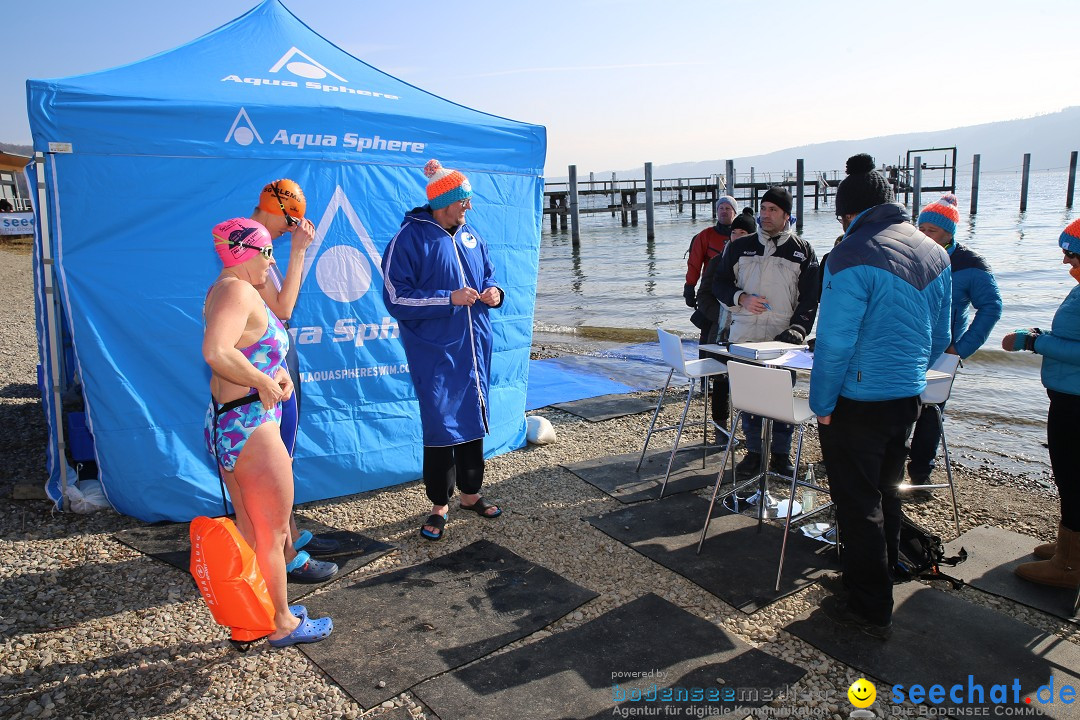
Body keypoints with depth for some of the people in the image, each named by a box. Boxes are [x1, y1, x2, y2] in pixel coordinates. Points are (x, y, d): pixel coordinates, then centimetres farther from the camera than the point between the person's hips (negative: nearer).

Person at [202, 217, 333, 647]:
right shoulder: (238, 291, -18)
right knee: (273, 534, 5)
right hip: (249, 425, -10)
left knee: (249, 528, 21)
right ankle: (282, 624, 21)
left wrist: (275, 372, 6)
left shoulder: (225, 289, 14)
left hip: (226, 421, 10)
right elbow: (216, 353, -34)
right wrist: (264, 382, -21)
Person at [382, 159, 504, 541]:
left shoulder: (469, 234, 9)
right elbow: (396, 298, -14)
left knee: (473, 419, 14)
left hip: (474, 347, 6)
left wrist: (493, 292, -3)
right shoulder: (409, 240, -11)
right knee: (440, 425, -2)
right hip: (434, 351, -6)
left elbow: (487, 274, 21)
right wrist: (448, 299, -21)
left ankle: (470, 493, 30)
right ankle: (439, 505, 15)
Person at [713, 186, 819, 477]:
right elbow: (719, 284, 13)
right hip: (744, 337, 2)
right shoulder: (740, 247, 10)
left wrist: (797, 330, -9)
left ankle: (781, 455, 14)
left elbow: (810, 298, 3)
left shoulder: (802, 251, 6)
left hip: (783, 338, -1)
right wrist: (741, 298, -7)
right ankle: (754, 452, 17)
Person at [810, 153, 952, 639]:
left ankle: (869, 608, 17)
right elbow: (940, 339, 12)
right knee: (885, 492, 22)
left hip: (858, 403, -7)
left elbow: (834, 343, -21)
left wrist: (822, 405, -11)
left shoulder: (853, 257, -19)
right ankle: (880, 577, 40)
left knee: (858, 504, 5)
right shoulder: (934, 254, 5)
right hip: (909, 398, 8)